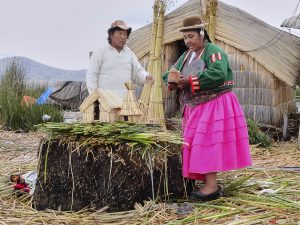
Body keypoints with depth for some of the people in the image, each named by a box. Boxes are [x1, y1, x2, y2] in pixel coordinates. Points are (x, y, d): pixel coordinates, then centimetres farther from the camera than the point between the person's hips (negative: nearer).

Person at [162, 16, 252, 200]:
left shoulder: (213, 51, -9)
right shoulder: (185, 56, 15)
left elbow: (218, 73, -27)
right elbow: (168, 75, 11)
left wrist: (189, 80, -24)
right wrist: (173, 80, -14)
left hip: (214, 106, -8)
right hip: (195, 107, 8)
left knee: (208, 143, -13)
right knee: (196, 145, 6)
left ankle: (212, 186, -10)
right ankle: (211, 184, 12)